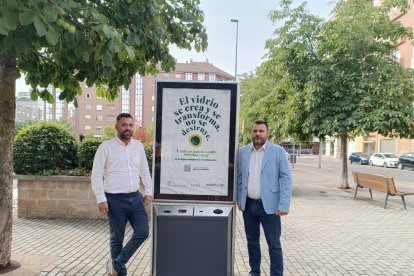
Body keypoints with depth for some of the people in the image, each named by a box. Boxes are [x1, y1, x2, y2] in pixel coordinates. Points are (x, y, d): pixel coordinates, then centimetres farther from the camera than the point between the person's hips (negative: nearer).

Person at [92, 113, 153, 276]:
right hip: (115, 200, -4)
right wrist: (101, 199, -13)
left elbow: (144, 171, 14)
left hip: (135, 198, 4)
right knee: (117, 238, 8)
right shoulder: (106, 147, -6)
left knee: (143, 232, -1)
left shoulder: (138, 146, 7)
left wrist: (148, 192, 9)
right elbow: (96, 175, -7)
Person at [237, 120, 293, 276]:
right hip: (248, 204, 4)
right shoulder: (243, 151, 4)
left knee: (274, 244, 3)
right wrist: (238, 199, 8)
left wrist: (283, 205, -15)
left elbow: (286, 178, -8)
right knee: (252, 241, 16)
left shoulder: (278, 151, -6)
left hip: (269, 205, -3)